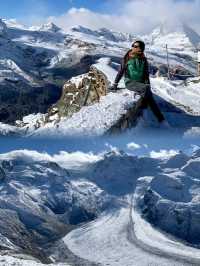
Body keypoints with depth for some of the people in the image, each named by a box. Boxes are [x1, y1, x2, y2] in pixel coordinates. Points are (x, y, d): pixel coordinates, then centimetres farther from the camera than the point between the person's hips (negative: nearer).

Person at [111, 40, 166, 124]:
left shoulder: (143, 60, 9)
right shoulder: (127, 58, 2)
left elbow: (146, 74, 10)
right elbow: (121, 71, 5)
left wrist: (147, 84, -5)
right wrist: (115, 84, 1)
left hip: (141, 83, 3)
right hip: (130, 82, -3)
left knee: (150, 97, -20)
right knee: (145, 89, -33)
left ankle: (161, 119, -20)